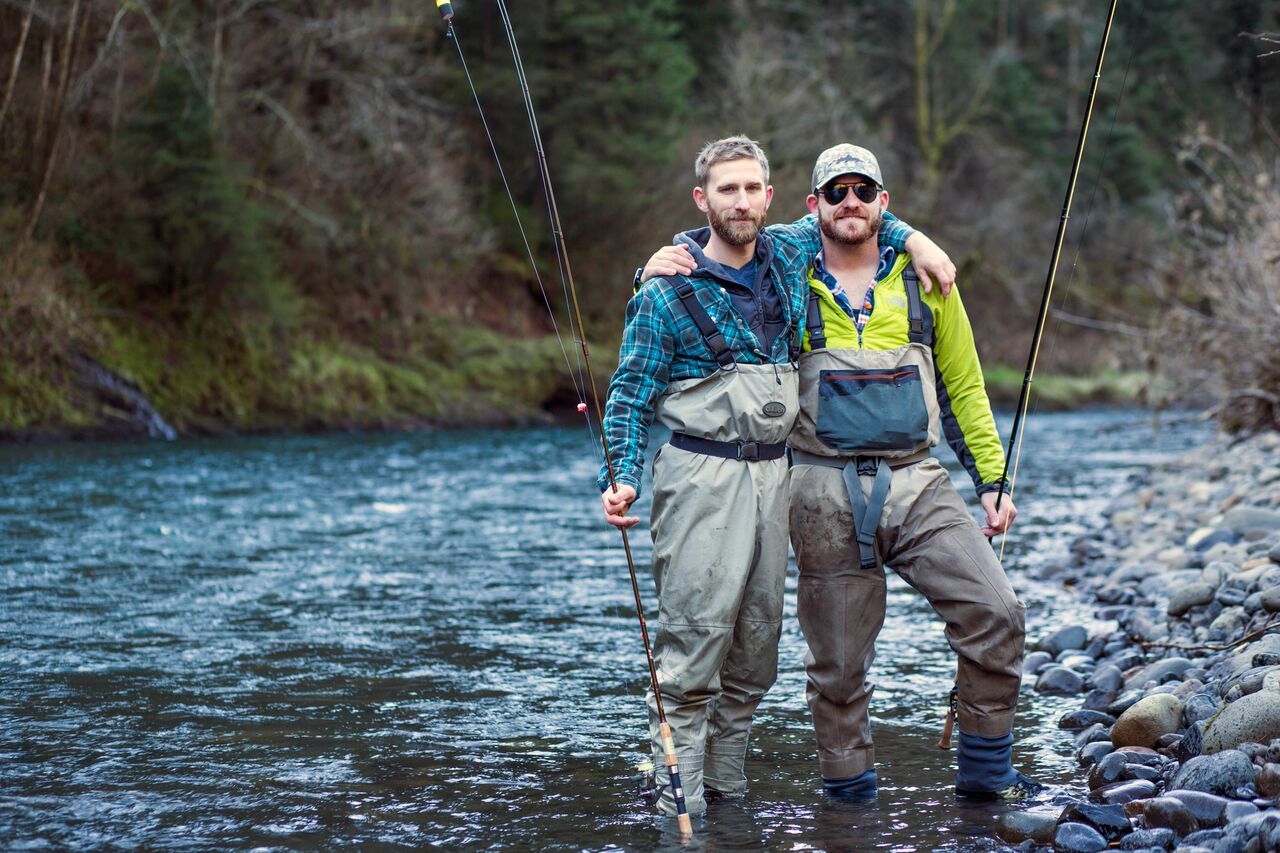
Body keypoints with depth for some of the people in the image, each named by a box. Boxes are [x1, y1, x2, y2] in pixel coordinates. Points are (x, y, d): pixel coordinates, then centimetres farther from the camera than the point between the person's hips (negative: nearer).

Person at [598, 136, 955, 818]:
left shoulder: (789, 256, 10)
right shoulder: (670, 290, -5)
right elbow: (631, 393, -3)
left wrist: (913, 238, 11)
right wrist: (621, 477, -16)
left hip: (772, 474, 6)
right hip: (702, 475, -6)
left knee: (756, 643, 7)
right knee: (695, 640, -12)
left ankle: (725, 786, 17)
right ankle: (678, 803, -7)